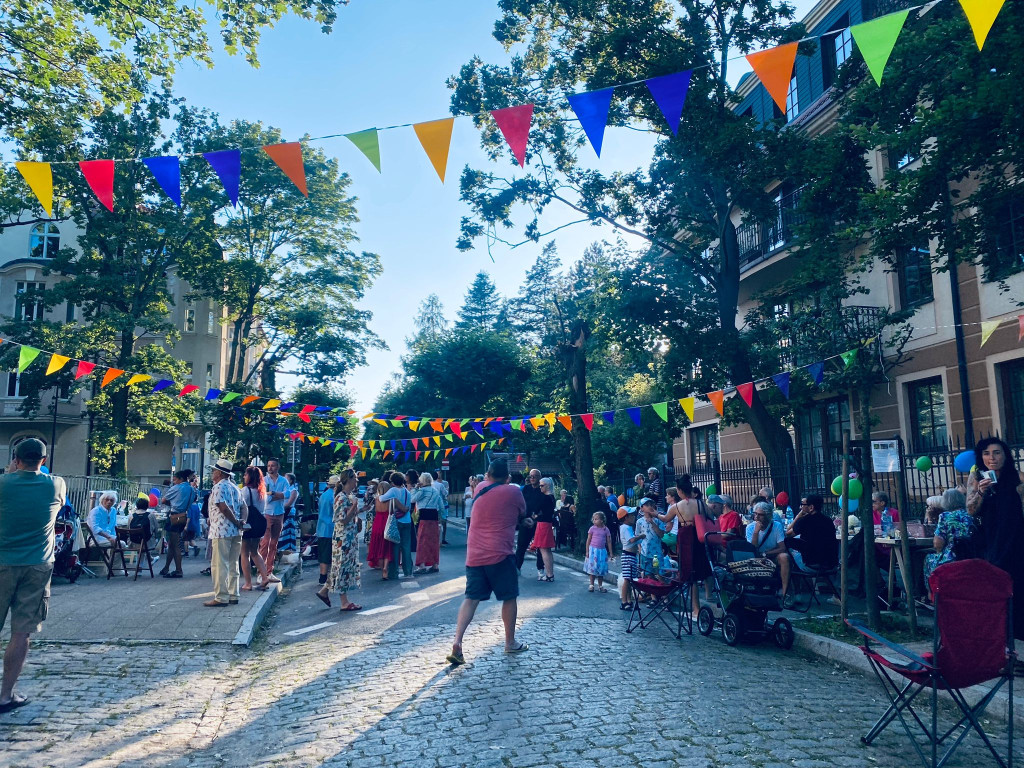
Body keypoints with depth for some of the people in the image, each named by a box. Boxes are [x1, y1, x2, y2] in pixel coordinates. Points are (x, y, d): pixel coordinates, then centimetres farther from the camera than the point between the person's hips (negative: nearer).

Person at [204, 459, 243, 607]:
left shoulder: (218, 487, -10)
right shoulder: (235, 488, 16)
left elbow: (224, 508, -20)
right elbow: (241, 508, 12)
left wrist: (236, 522, -11)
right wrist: (238, 523, 4)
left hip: (221, 531, -8)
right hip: (236, 532, 8)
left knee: (219, 565, -3)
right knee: (232, 564, 13)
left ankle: (221, 597, -2)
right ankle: (233, 595, 16)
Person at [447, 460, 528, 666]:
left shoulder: (480, 488, 8)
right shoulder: (513, 491, -2)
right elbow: (522, 514, 14)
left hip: (474, 555, 4)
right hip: (500, 554, -4)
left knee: (471, 598, 7)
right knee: (509, 597, 13)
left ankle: (457, 641, -8)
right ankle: (510, 643, 23)